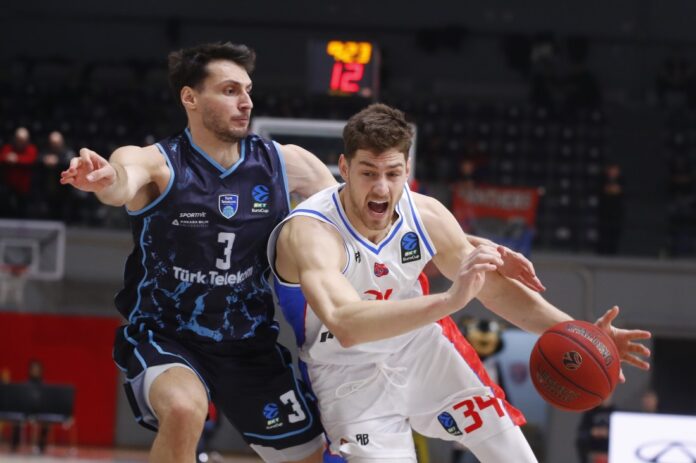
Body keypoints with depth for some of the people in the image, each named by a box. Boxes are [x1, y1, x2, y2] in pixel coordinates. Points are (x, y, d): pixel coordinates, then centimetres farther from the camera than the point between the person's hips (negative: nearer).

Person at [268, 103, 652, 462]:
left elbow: (494, 287, -2)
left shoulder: (426, 216, -15)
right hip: (352, 377, -5)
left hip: (422, 347, 5)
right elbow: (345, 323, -52)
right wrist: (448, 301, -62)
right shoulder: (310, 233, -34)